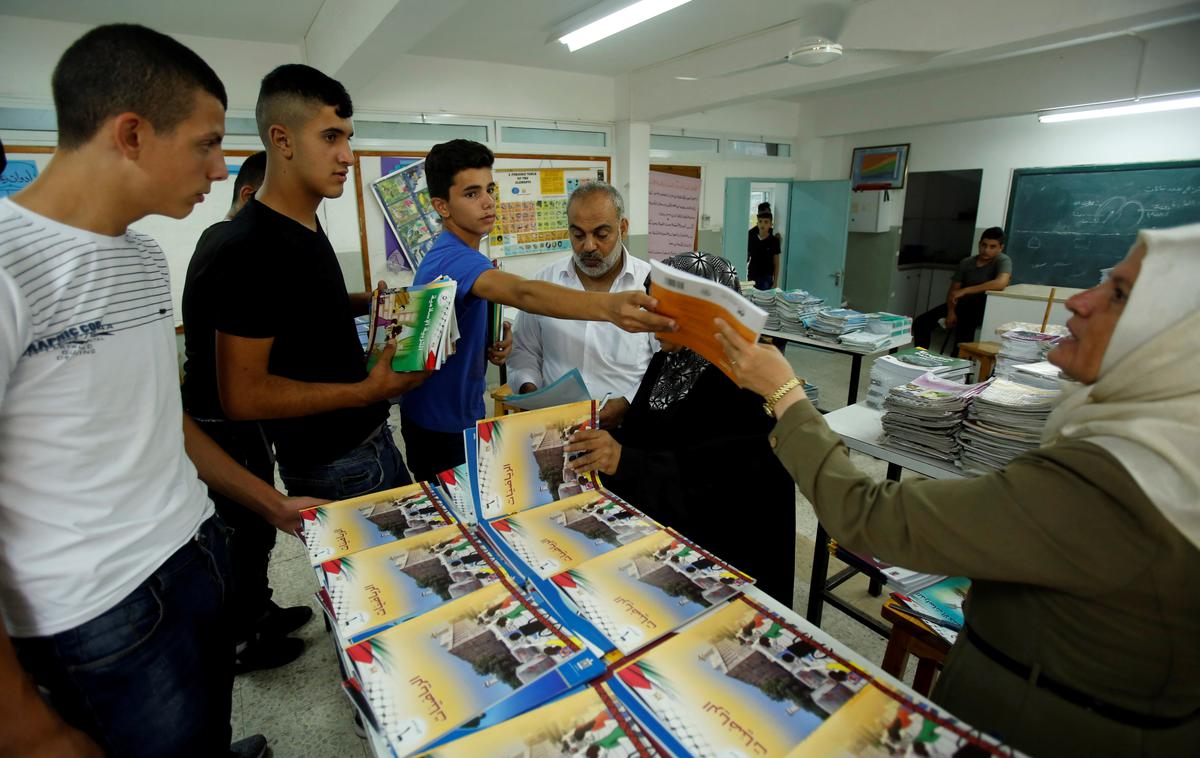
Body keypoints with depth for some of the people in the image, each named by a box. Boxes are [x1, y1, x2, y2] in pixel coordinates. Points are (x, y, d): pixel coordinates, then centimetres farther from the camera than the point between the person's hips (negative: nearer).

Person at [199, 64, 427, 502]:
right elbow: (242, 396, -22)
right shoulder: (250, 248, -21)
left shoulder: (306, 224, 6)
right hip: (331, 469, -9)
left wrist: (367, 303, 5)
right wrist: (370, 390, -23)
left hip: (373, 439, 9)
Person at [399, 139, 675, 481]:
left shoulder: (453, 254, 6)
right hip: (441, 428, -9)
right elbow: (523, 292, -47)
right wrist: (608, 305, -63)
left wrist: (490, 346, -10)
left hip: (463, 412, 9)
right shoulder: (452, 259, -27)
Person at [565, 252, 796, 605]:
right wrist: (599, 444, -11)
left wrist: (625, 462, -32)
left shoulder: (745, 382, -17)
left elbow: (725, 491, -23)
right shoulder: (666, 361, 5)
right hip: (653, 529, 6)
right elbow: (638, 437, 8)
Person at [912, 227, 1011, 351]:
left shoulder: (1003, 261, -9)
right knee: (921, 322, -9)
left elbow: (1001, 283, -29)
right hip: (962, 304, 5)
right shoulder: (966, 263, 6)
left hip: (985, 308, -5)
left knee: (964, 324, -37)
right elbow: (953, 290, 2)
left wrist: (965, 291, -26)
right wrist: (951, 312, -16)